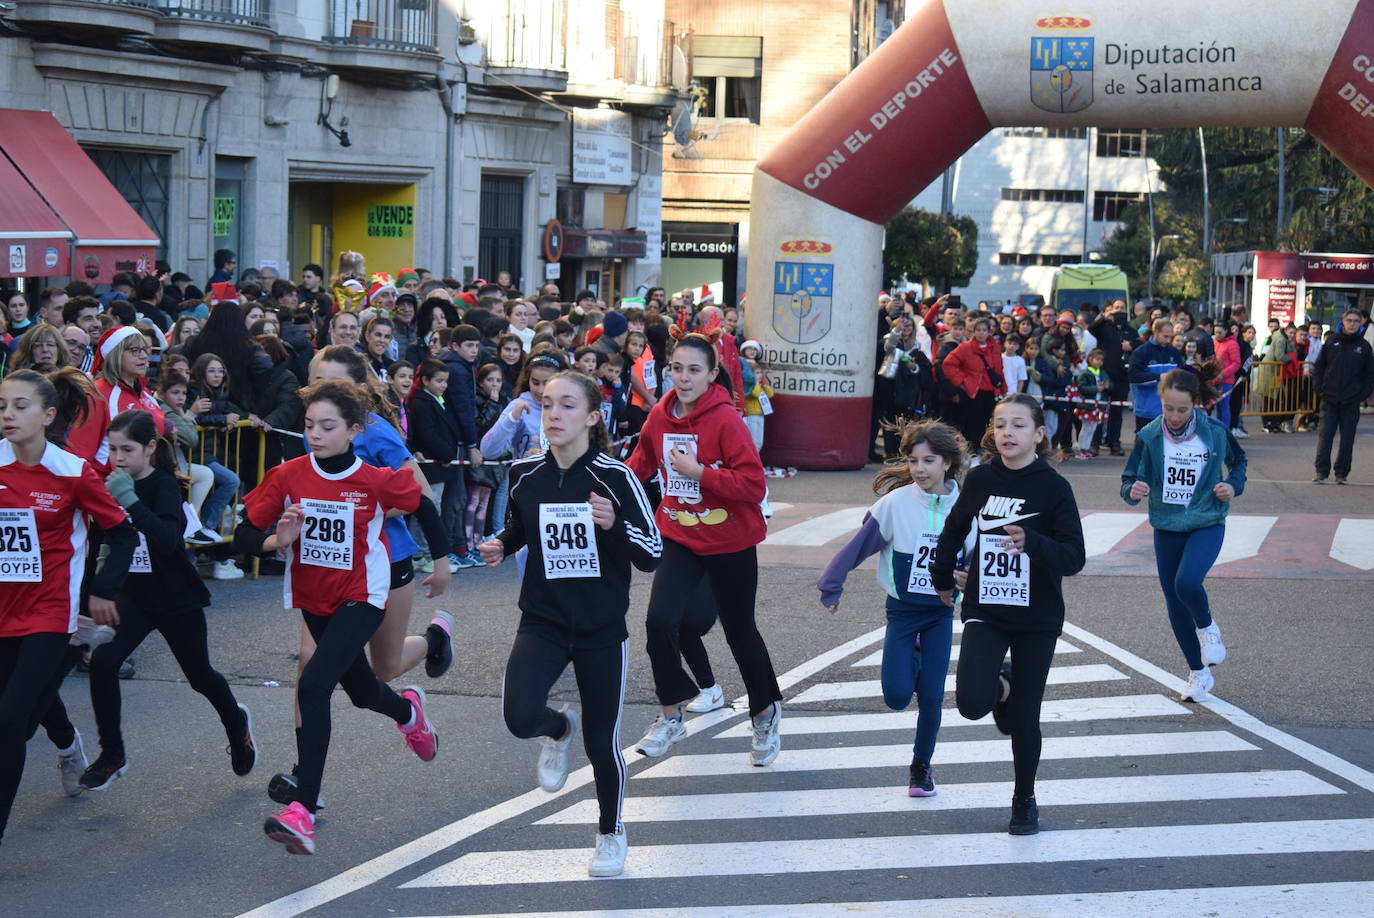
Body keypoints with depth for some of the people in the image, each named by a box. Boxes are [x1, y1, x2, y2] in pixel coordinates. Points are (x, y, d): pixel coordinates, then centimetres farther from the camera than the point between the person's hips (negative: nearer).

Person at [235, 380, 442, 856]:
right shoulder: (288, 476, -9)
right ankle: (408, 710, 63)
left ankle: (303, 809, -27)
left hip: (362, 598, -5)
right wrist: (276, 540, -28)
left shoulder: (377, 481, -15)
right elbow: (245, 534, -7)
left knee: (313, 687, -25)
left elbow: (423, 507, 3)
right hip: (313, 598, 5)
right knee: (360, 691, 24)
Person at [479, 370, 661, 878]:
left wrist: (615, 524, -30)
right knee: (520, 716, -22)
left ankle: (611, 833, 35)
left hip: (602, 630, -2)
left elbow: (653, 554, -12)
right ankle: (560, 729, 17)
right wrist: (502, 545, -2)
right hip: (543, 621, 2)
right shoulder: (525, 474, -3)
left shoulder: (614, 476, -13)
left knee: (601, 740, 7)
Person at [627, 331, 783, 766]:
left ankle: (767, 713, 36)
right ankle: (671, 716, 7)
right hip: (679, 535, 4)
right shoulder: (660, 416, -2)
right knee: (660, 620, -14)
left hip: (730, 542, -4)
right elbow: (642, 462, 15)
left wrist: (698, 472, -26)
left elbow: (754, 485, -22)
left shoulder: (726, 419, -18)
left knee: (739, 631, 11)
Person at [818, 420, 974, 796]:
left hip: (940, 613, 1)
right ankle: (912, 663, 27)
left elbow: (977, 561, 6)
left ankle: (921, 766, 19)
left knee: (931, 697, -2)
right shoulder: (896, 503, -14)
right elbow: (858, 545, -8)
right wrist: (831, 588, -5)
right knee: (897, 696, -9)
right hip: (902, 610, -1)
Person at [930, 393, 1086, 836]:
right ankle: (999, 684, 17)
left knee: (1024, 719, 5)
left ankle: (1024, 800, 28)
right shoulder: (980, 479, -2)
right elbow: (955, 529, 18)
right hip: (984, 611, 2)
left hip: (1036, 618, -2)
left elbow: (1074, 558, -16)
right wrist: (942, 578, 27)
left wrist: (1031, 542, -33)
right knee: (972, 702, -20)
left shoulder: (1053, 487, -11)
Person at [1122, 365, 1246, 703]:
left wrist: (1233, 486, -9)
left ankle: (1207, 627, 6)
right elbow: (1129, 482, -7)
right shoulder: (1149, 436, -10)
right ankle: (1198, 673, 29)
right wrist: (1133, 491, -30)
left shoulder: (1215, 432, -11)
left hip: (1207, 525, -3)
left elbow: (1238, 460, 10)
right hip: (1166, 529, 3)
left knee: (1187, 583, -28)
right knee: (1175, 606, 9)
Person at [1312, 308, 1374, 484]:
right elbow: (1318, 367, 9)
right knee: (1325, 436, -4)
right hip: (1330, 400, 0)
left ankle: (1342, 472, 12)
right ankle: (1321, 471, 1)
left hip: (1351, 403, 0)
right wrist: (1319, 389, 0)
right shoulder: (1332, 343, 4)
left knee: (1347, 438, 4)